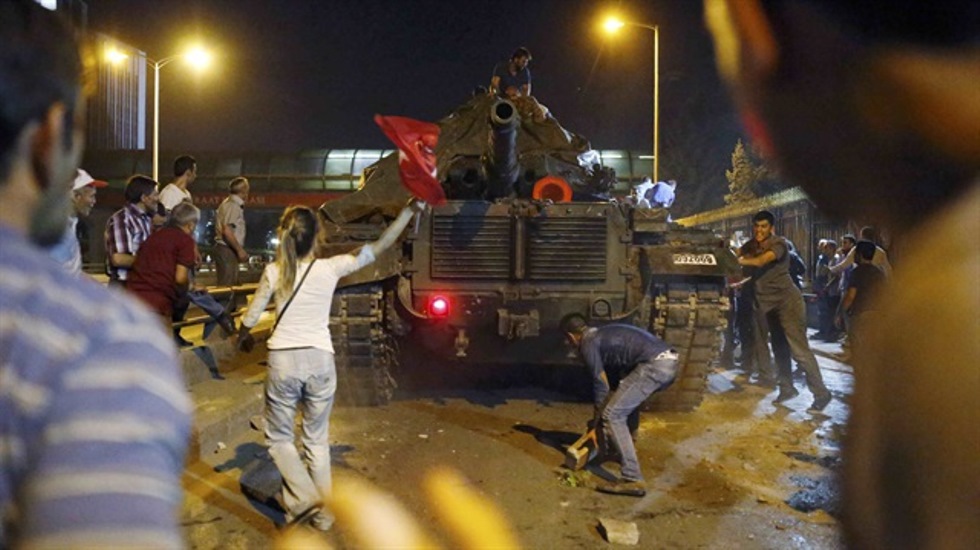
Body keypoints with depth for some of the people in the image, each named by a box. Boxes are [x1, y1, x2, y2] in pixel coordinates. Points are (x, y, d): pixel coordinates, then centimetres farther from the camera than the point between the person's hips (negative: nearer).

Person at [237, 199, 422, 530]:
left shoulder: (273, 272, -4)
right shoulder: (330, 268, -6)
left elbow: (250, 318, 3)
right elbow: (379, 247, -5)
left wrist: (243, 338, 26)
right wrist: (410, 209, -2)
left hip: (284, 361, -1)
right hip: (320, 360, 1)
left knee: (279, 437, 17)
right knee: (318, 439, 15)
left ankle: (303, 496, 1)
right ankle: (323, 513, 22)